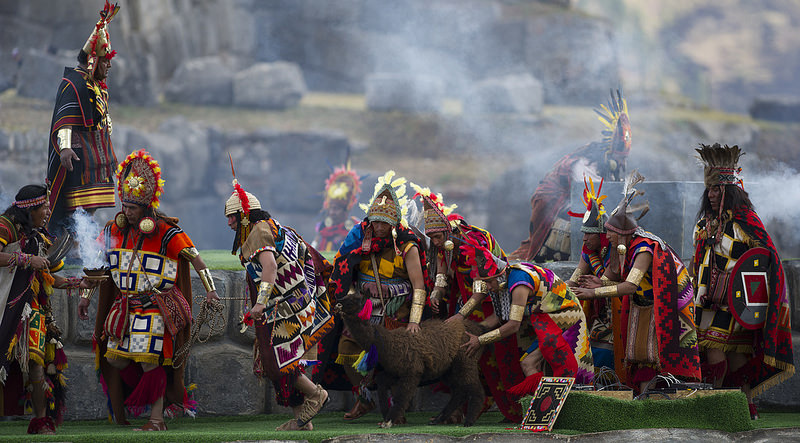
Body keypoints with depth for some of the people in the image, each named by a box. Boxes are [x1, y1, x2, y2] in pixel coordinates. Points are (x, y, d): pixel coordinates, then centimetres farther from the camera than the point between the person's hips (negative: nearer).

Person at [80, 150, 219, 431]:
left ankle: (156, 419, -6)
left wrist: (210, 290, -21)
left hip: (156, 307, -6)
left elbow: (195, 259, -12)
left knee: (150, 360, -13)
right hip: (124, 306, 6)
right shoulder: (113, 231, 5)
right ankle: (119, 419, 12)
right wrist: (85, 296, 15)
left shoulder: (166, 233, -11)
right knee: (113, 360, 1)